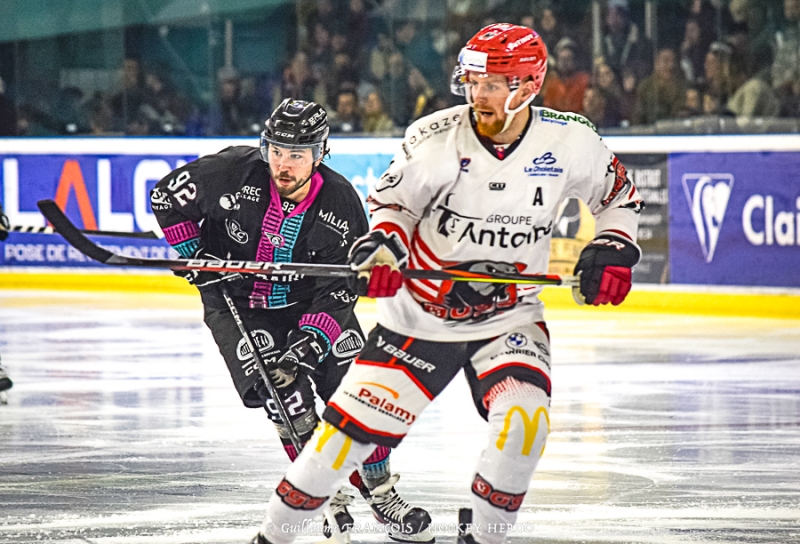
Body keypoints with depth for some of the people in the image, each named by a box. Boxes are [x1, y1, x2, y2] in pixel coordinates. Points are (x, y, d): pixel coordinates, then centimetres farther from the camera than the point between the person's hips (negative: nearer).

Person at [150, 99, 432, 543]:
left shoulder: (341, 204, -18)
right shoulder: (233, 173, -22)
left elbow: (338, 291, -16)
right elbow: (167, 196, -6)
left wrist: (309, 342, -28)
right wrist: (196, 257, -9)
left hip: (309, 306, 2)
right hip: (237, 304, -2)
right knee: (285, 394, -19)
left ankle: (380, 491, 16)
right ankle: (331, 499, -5)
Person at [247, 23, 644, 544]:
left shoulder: (569, 141, -10)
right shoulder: (435, 139, -15)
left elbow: (620, 194, 7)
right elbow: (393, 201, -1)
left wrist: (614, 251, -8)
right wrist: (382, 245, -20)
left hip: (508, 319, 1)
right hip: (418, 315, 0)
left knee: (524, 421, -23)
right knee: (352, 426, -5)